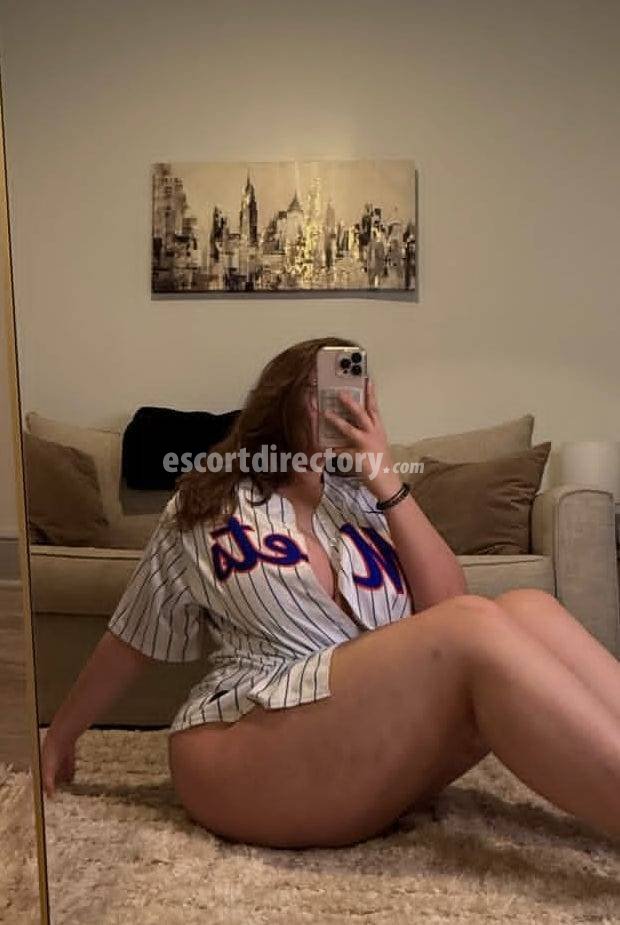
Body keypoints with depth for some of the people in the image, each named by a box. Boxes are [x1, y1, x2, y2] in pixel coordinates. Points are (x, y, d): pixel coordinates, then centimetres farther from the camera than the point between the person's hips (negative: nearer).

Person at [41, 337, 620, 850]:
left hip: (385, 739, 5)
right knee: (476, 627, -27)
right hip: (252, 754, -4)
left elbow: (444, 604, 3)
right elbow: (129, 642, 14)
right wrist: (59, 737, 23)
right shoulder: (205, 510, 4)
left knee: (527, 611, -20)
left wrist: (388, 482, -4)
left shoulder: (362, 497, 12)